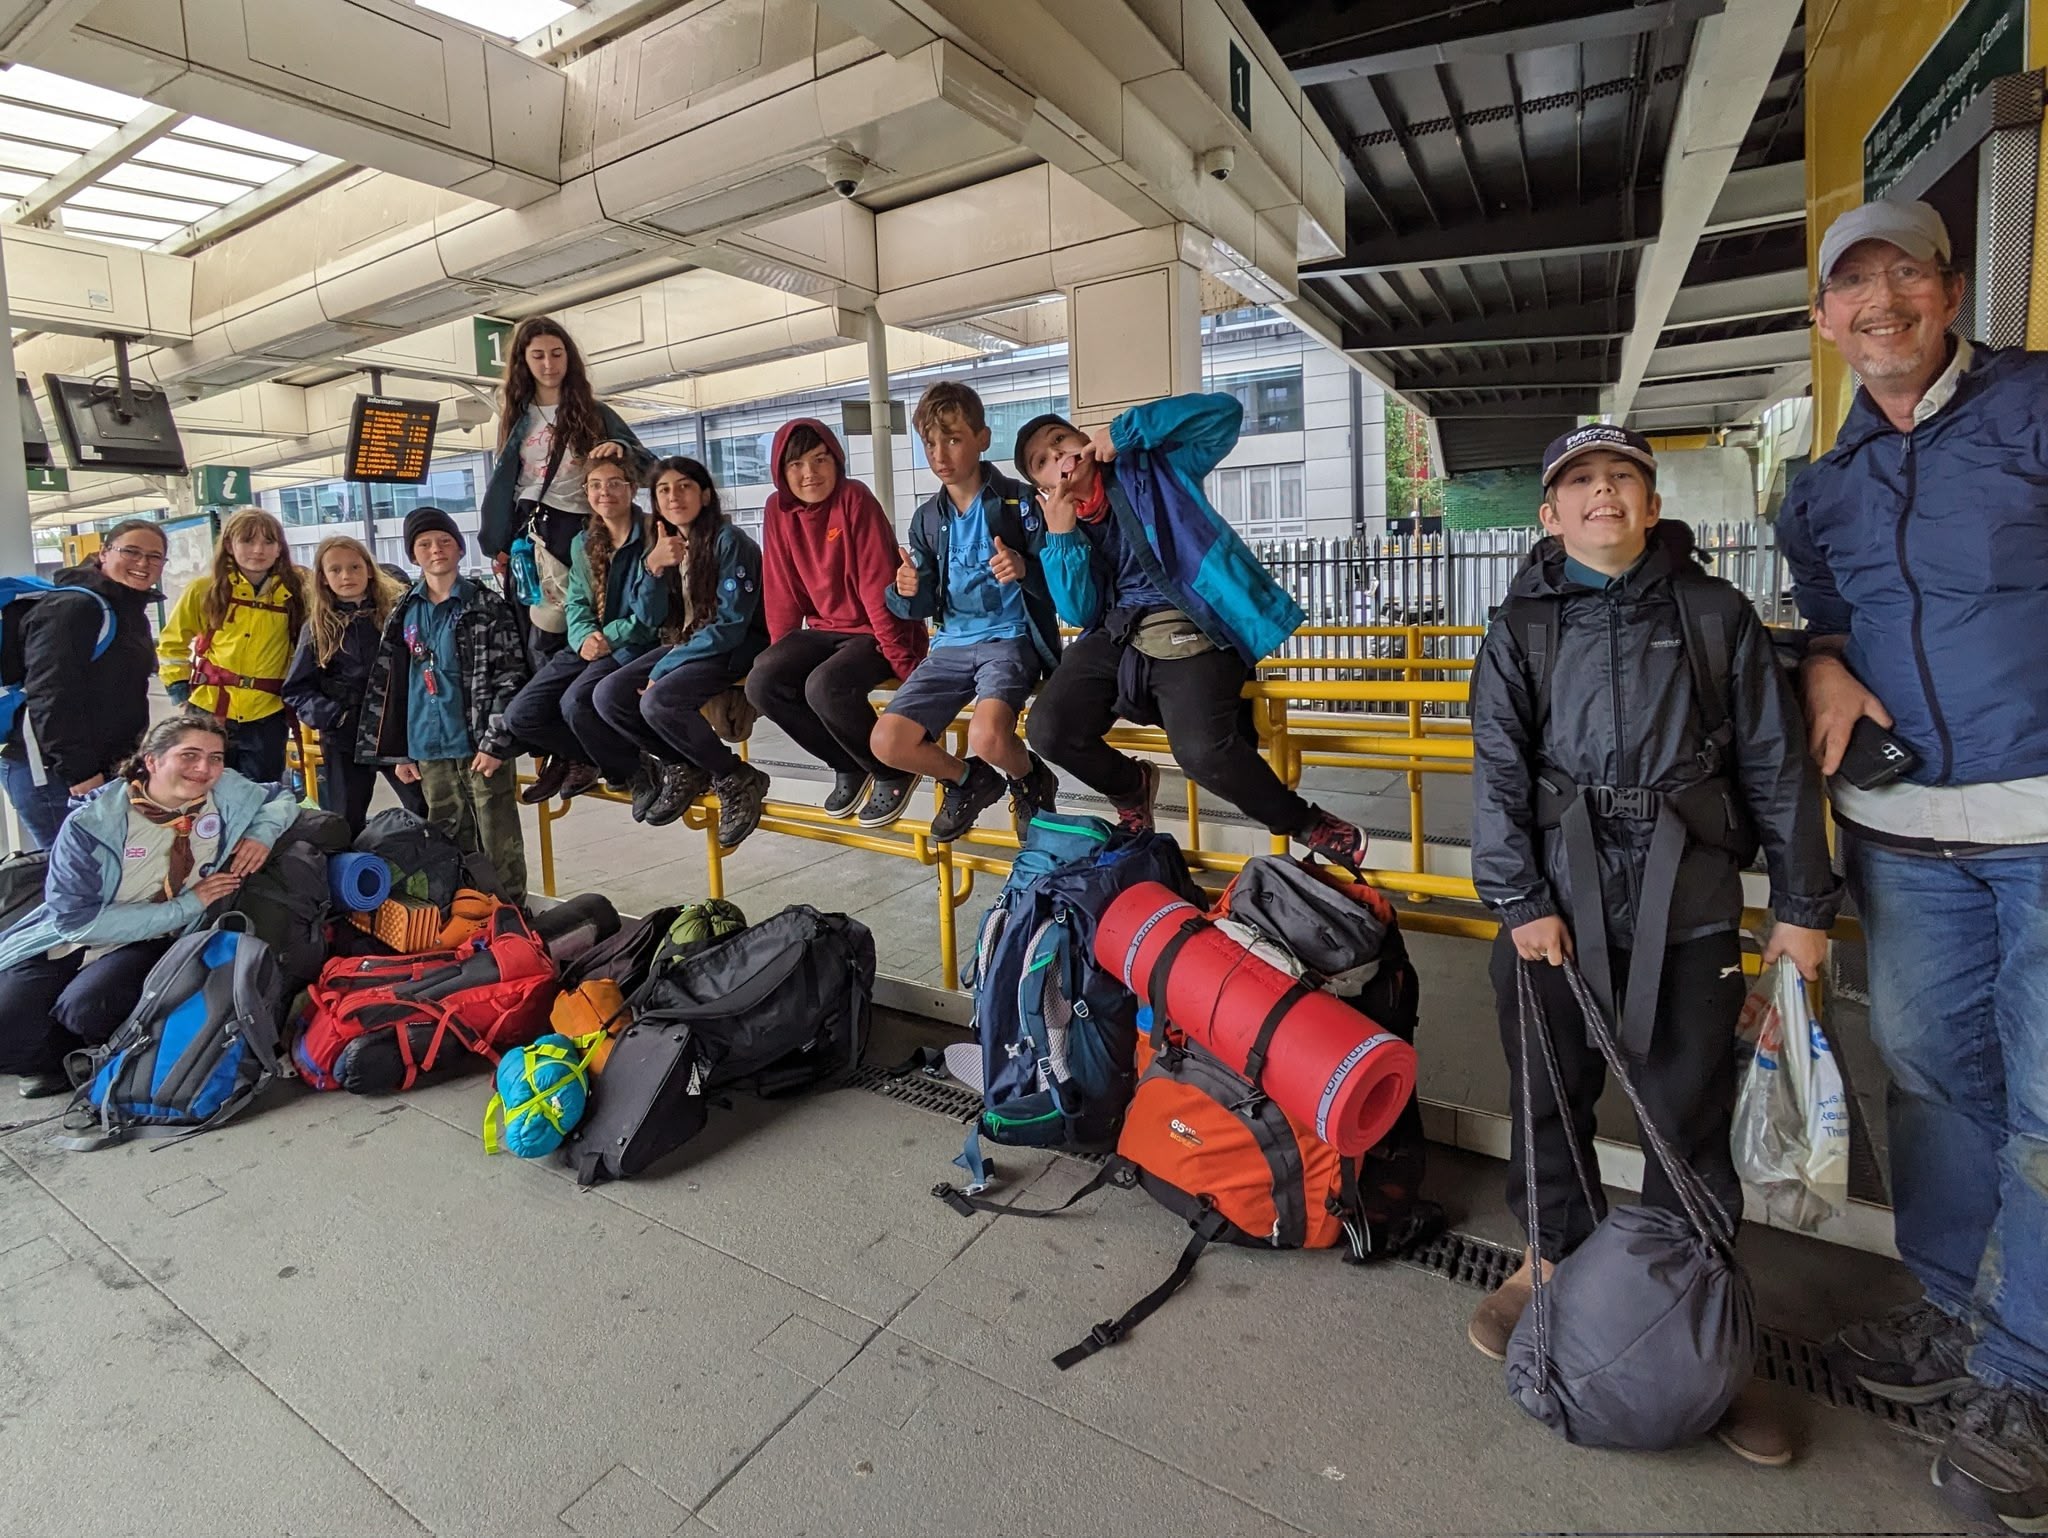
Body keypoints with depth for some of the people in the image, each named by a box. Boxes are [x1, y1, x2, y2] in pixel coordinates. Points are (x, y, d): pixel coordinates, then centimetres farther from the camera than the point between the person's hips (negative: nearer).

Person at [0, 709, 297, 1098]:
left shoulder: (228, 792, -8)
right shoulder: (92, 822, -17)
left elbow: (282, 798, 12)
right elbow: (76, 918, -19)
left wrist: (262, 833, -11)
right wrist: (187, 905, -20)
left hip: (150, 946, 1)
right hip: (68, 940, 0)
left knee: (84, 1008, -29)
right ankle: (79, 1060, 8)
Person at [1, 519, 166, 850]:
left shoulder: (130, 611, 15)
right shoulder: (71, 608, -15)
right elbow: (49, 697, -22)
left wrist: (129, 756, 17)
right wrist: (79, 772, -23)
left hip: (106, 768, 9)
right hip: (52, 773, -9)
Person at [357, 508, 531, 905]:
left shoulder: (487, 606, -3)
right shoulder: (405, 613, 12)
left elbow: (510, 678, -8)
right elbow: (390, 683, 15)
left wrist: (495, 742, -15)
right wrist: (399, 751, 11)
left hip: (480, 743, -5)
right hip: (429, 749, 5)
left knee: (499, 843, -1)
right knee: (449, 843, 12)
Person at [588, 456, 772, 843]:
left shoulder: (728, 540, -13)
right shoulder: (665, 545, 9)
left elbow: (730, 625, -18)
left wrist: (664, 668, -18)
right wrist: (654, 566, -14)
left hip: (735, 648, -7)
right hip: (684, 645, 7)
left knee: (657, 702, -29)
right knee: (608, 696, -11)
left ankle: (737, 778, -13)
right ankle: (684, 767, 3)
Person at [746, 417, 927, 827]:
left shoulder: (855, 499, -15)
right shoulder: (778, 509, 1)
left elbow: (878, 585, -20)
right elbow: (781, 591, 7)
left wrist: (900, 657, -21)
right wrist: (781, 654, 4)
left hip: (873, 631, -6)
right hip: (824, 629, 6)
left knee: (825, 688, -32)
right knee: (762, 684, -16)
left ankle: (894, 772, -5)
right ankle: (847, 766, 4)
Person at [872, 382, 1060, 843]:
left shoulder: (1019, 501, -4)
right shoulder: (928, 519, 11)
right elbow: (923, 607, 12)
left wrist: (1024, 569, -27)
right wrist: (907, 593, -12)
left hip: (1010, 638, -5)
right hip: (951, 643, 5)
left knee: (987, 737, -34)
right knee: (887, 743, -12)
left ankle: (1032, 781, 3)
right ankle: (971, 780, 17)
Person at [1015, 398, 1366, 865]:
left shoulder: (1153, 465, 6)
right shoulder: (1063, 524, 15)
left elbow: (1224, 413, -7)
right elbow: (1081, 613, 4)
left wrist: (1125, 431, -10)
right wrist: (1060, 538, -7)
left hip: (1191, 631, -5)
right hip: (1116, 634, 5)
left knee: (1202, 751, -30)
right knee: (1047, 731, -14)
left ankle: (1304, 822, -2)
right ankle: (1132, 785, 18)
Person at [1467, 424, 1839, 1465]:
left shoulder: (1716, 616, 6)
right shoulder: (1521, 629, 5)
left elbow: (1775, 762, 7)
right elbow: (1499, 772, -1)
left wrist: (1803, 904, 5)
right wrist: (1521, 900, -9)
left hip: (1688, 901, 0)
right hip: (1556, 898, 0)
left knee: (1690, 1112, 6)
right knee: (1551, 1094, 11)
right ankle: (1552, 1260, 32)